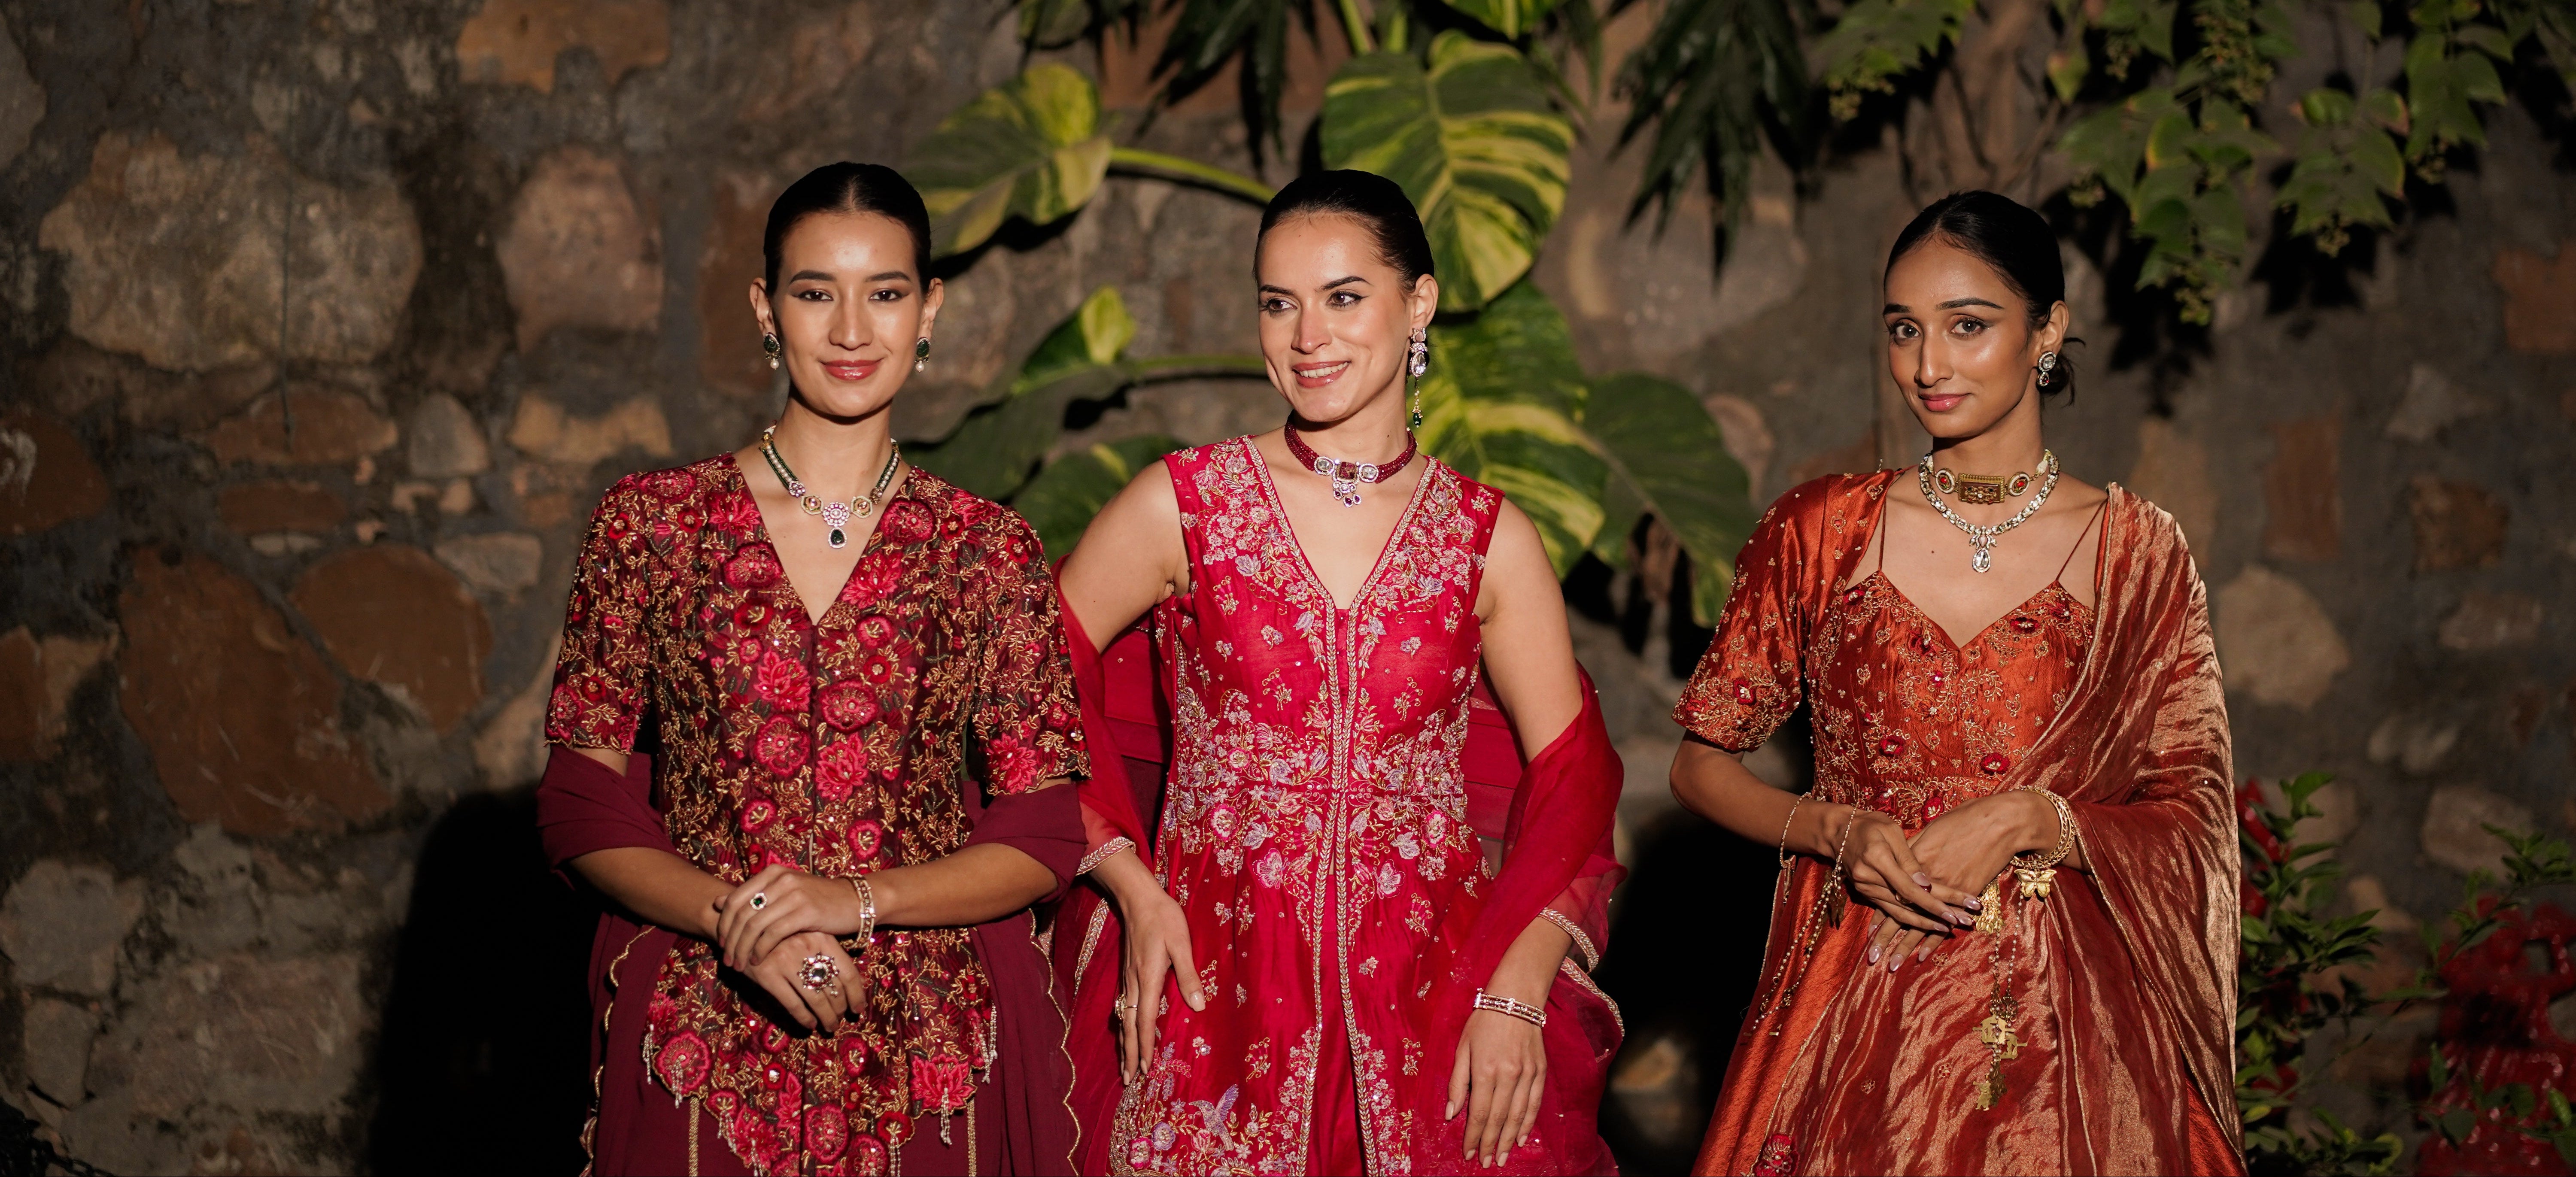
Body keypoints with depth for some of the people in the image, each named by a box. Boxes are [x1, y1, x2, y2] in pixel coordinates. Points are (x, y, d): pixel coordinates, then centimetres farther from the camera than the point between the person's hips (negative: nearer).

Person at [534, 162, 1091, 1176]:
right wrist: (736, 922, -15)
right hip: (702, 1044, 0)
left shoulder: (990, 552, 3)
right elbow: (582, 806, 0)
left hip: (929, 1050, 1)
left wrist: (858, 902, -15)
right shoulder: (651, 523, 2)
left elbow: (1044, 835, 0)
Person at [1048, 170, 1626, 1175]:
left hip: (1430, 988, 1)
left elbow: (1571, 771, 5)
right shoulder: (1184, 505, 0)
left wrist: (1517, 995, -5)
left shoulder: (1488, 539, 4)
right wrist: (1132, 887, -7)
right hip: (1210, 986, -1)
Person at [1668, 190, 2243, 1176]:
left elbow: (2192, 824, 1)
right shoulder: (1821, 530, 3)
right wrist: (1837, 829, -10)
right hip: (1851, 1010, 1)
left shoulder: (2135, 553, 1)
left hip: (2053, 1023, 0)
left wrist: (2031, 820, -15)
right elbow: (1703, 763, 7)